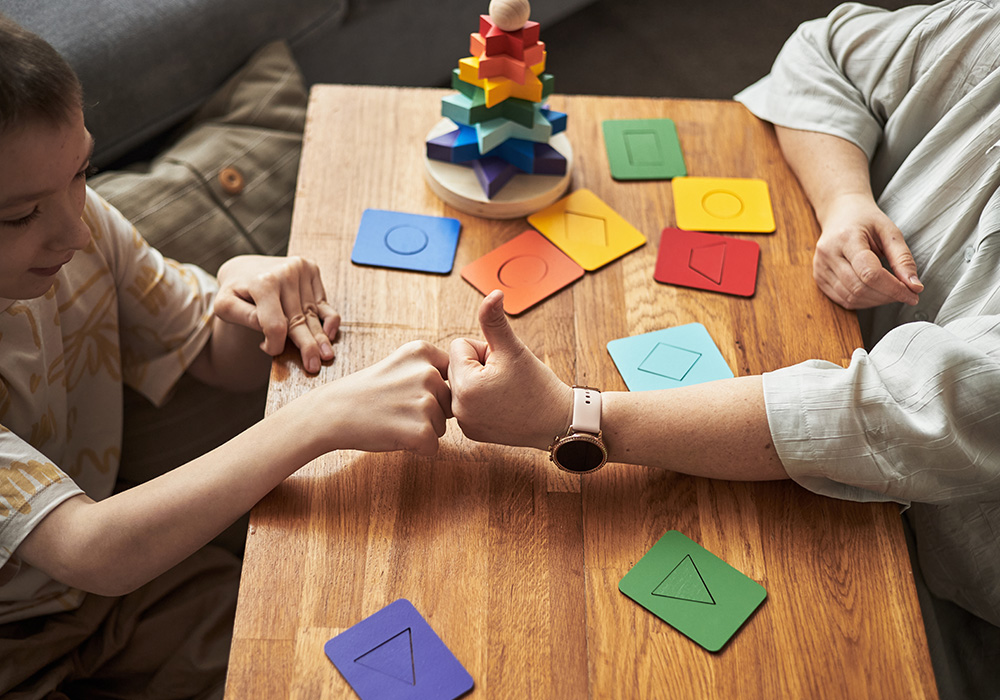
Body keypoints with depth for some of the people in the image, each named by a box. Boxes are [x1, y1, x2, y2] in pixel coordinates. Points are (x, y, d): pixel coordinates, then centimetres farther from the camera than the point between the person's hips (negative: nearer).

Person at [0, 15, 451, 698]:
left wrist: (247, 286, -26)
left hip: (110, 571, 4)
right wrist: (324, 416, -43)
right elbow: (87, 551, -37)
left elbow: (228, 362, -3)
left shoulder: (74, 213, -14)